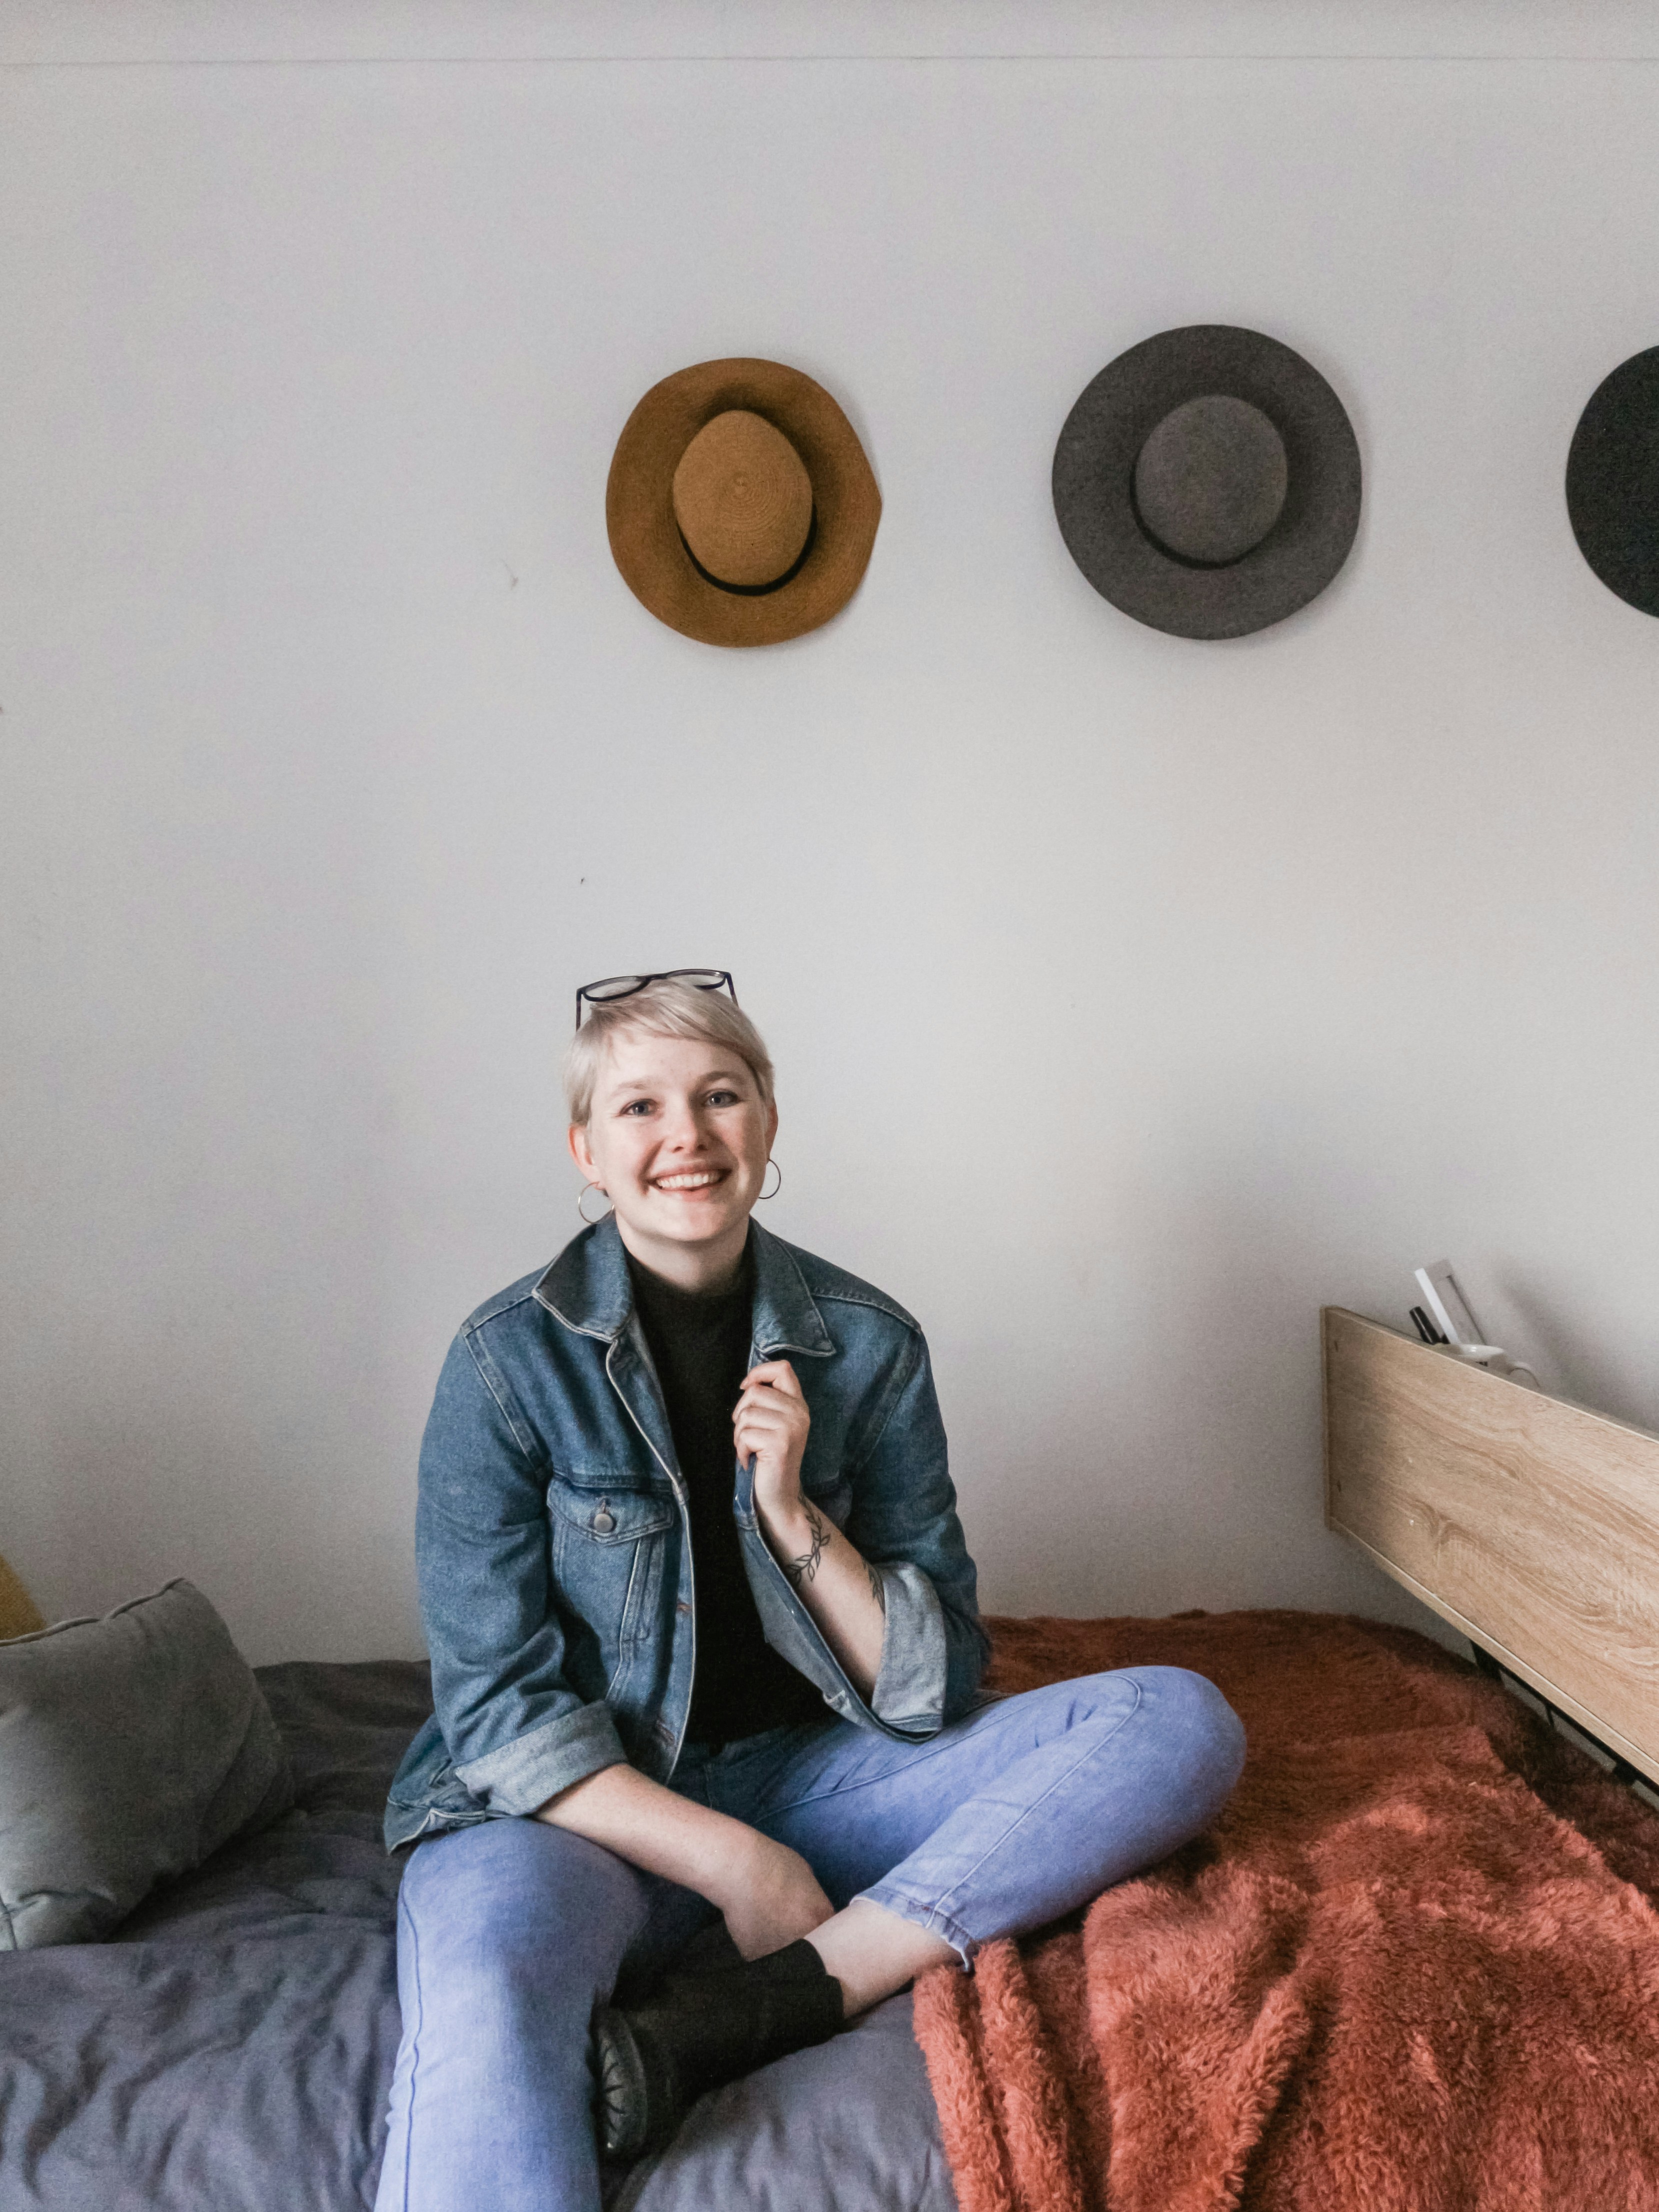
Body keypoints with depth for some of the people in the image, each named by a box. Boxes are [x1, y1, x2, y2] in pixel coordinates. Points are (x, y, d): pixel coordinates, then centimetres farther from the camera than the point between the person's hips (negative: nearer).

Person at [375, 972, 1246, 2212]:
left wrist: (793, 1517, -17)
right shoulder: (512, 1360, -8)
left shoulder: (868, 1344, -1)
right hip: (589, 1805, -4)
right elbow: (498, 1704, -9)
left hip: (813, 1770, 5)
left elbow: (939, 1687, -1)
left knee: (1186, 1724, -17)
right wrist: (735, 1864, -17)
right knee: (483, 1983, -41)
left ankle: (731, 2017, -25)